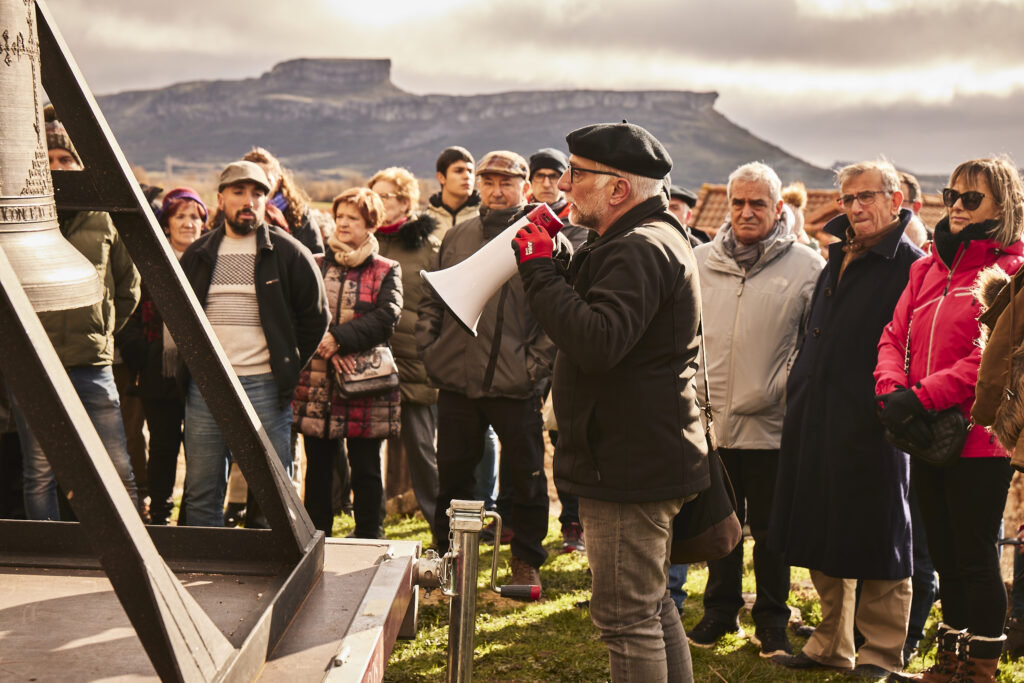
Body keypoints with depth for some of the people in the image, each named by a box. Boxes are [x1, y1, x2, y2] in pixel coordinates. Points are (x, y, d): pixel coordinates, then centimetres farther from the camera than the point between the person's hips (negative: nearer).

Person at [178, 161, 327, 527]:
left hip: (264, 387, -3)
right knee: (201, 493, 7)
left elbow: (315, 317, 5)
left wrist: (287, 367, 3)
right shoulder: (197, 254, 12)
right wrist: (188, 365, 14)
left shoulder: (288, 253, 1)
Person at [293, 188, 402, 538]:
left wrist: (340, 338, -19)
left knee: (366, 468, 4)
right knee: (318, 466, 8)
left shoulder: (387, 271, 5)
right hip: (316, 382, 2)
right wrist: (325, 345, -15)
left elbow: (387, 316, -11)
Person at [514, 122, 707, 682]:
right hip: (643, 461, 11)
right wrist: (552, 265, 4)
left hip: (629, 465, -11)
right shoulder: (644, 241, 16)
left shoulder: (642, 249, -20)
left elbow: (596, 342, -32)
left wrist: (538, 270, -23)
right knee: (652, 607, 20)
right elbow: (584, 316, 19)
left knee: (625, 617, -4)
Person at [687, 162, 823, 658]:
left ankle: (772, 622, 22)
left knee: (771, 529, 8)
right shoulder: (700, 261, 6)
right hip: (711, 419, 3)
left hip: (771, 425, -3)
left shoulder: (806, 267, -3)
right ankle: (720, 611, 30)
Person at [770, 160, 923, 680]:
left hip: (871, 428, -8)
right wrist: (798, 393, 16)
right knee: (824, 543, 14)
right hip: (817, 422, 8)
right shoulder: (839, 258, 15)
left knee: (874, 543, 3)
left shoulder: (910, 266, -9)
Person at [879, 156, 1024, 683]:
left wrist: (922, 396, -22)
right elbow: (894, 337, 8)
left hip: (978, 441, -7)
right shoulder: (927, 269, 14)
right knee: (944, 555, 17)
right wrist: (893, 390, -12)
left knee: (976, 557, 1)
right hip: (926, 439, 7)